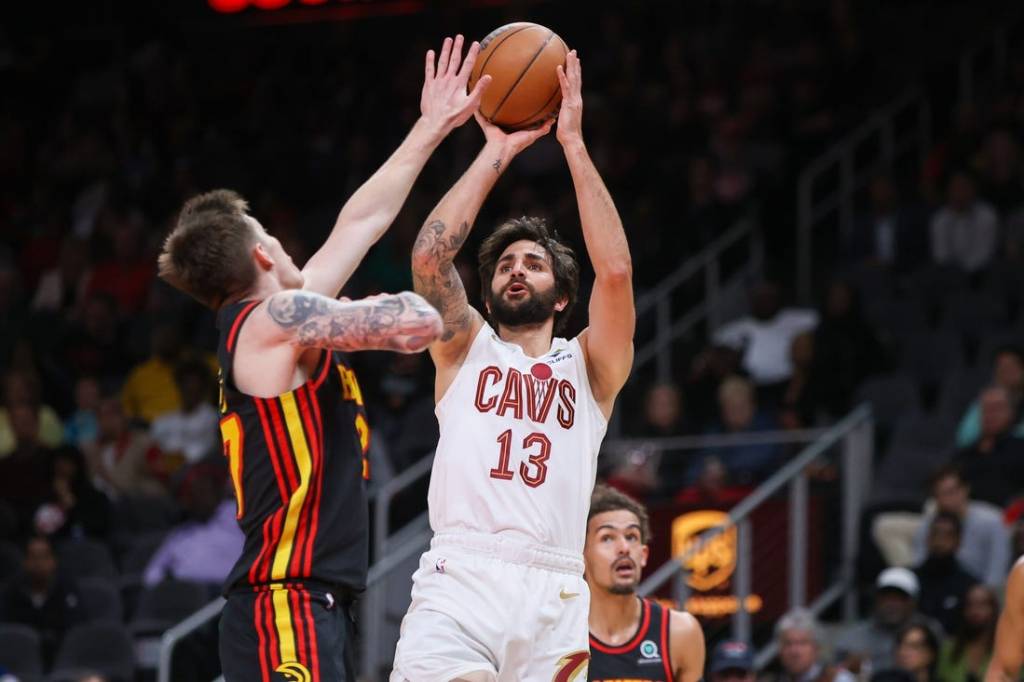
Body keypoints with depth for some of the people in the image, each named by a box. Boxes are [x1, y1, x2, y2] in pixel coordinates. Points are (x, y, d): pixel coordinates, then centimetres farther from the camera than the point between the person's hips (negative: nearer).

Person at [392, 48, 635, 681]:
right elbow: (431, 254, 4)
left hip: (553, 601, 1)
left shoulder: (589, 367, 20)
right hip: (458, 582, -1)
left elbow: (616, 270, 3)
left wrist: (573, 142, 6)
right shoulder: (467, 350, 21)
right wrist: (498, 152, 8)